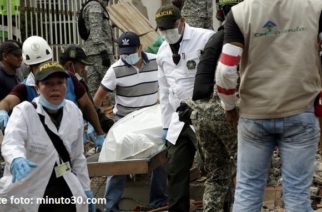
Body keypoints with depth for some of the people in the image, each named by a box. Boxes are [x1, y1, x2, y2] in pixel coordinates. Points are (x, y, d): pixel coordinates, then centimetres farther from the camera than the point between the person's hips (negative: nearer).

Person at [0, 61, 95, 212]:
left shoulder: (74, 112, 4)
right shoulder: (24, 111, -11)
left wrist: (85, 189, 14)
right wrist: (17, 160, -52)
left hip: (63, 190, 4)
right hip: (26, 192, -4)